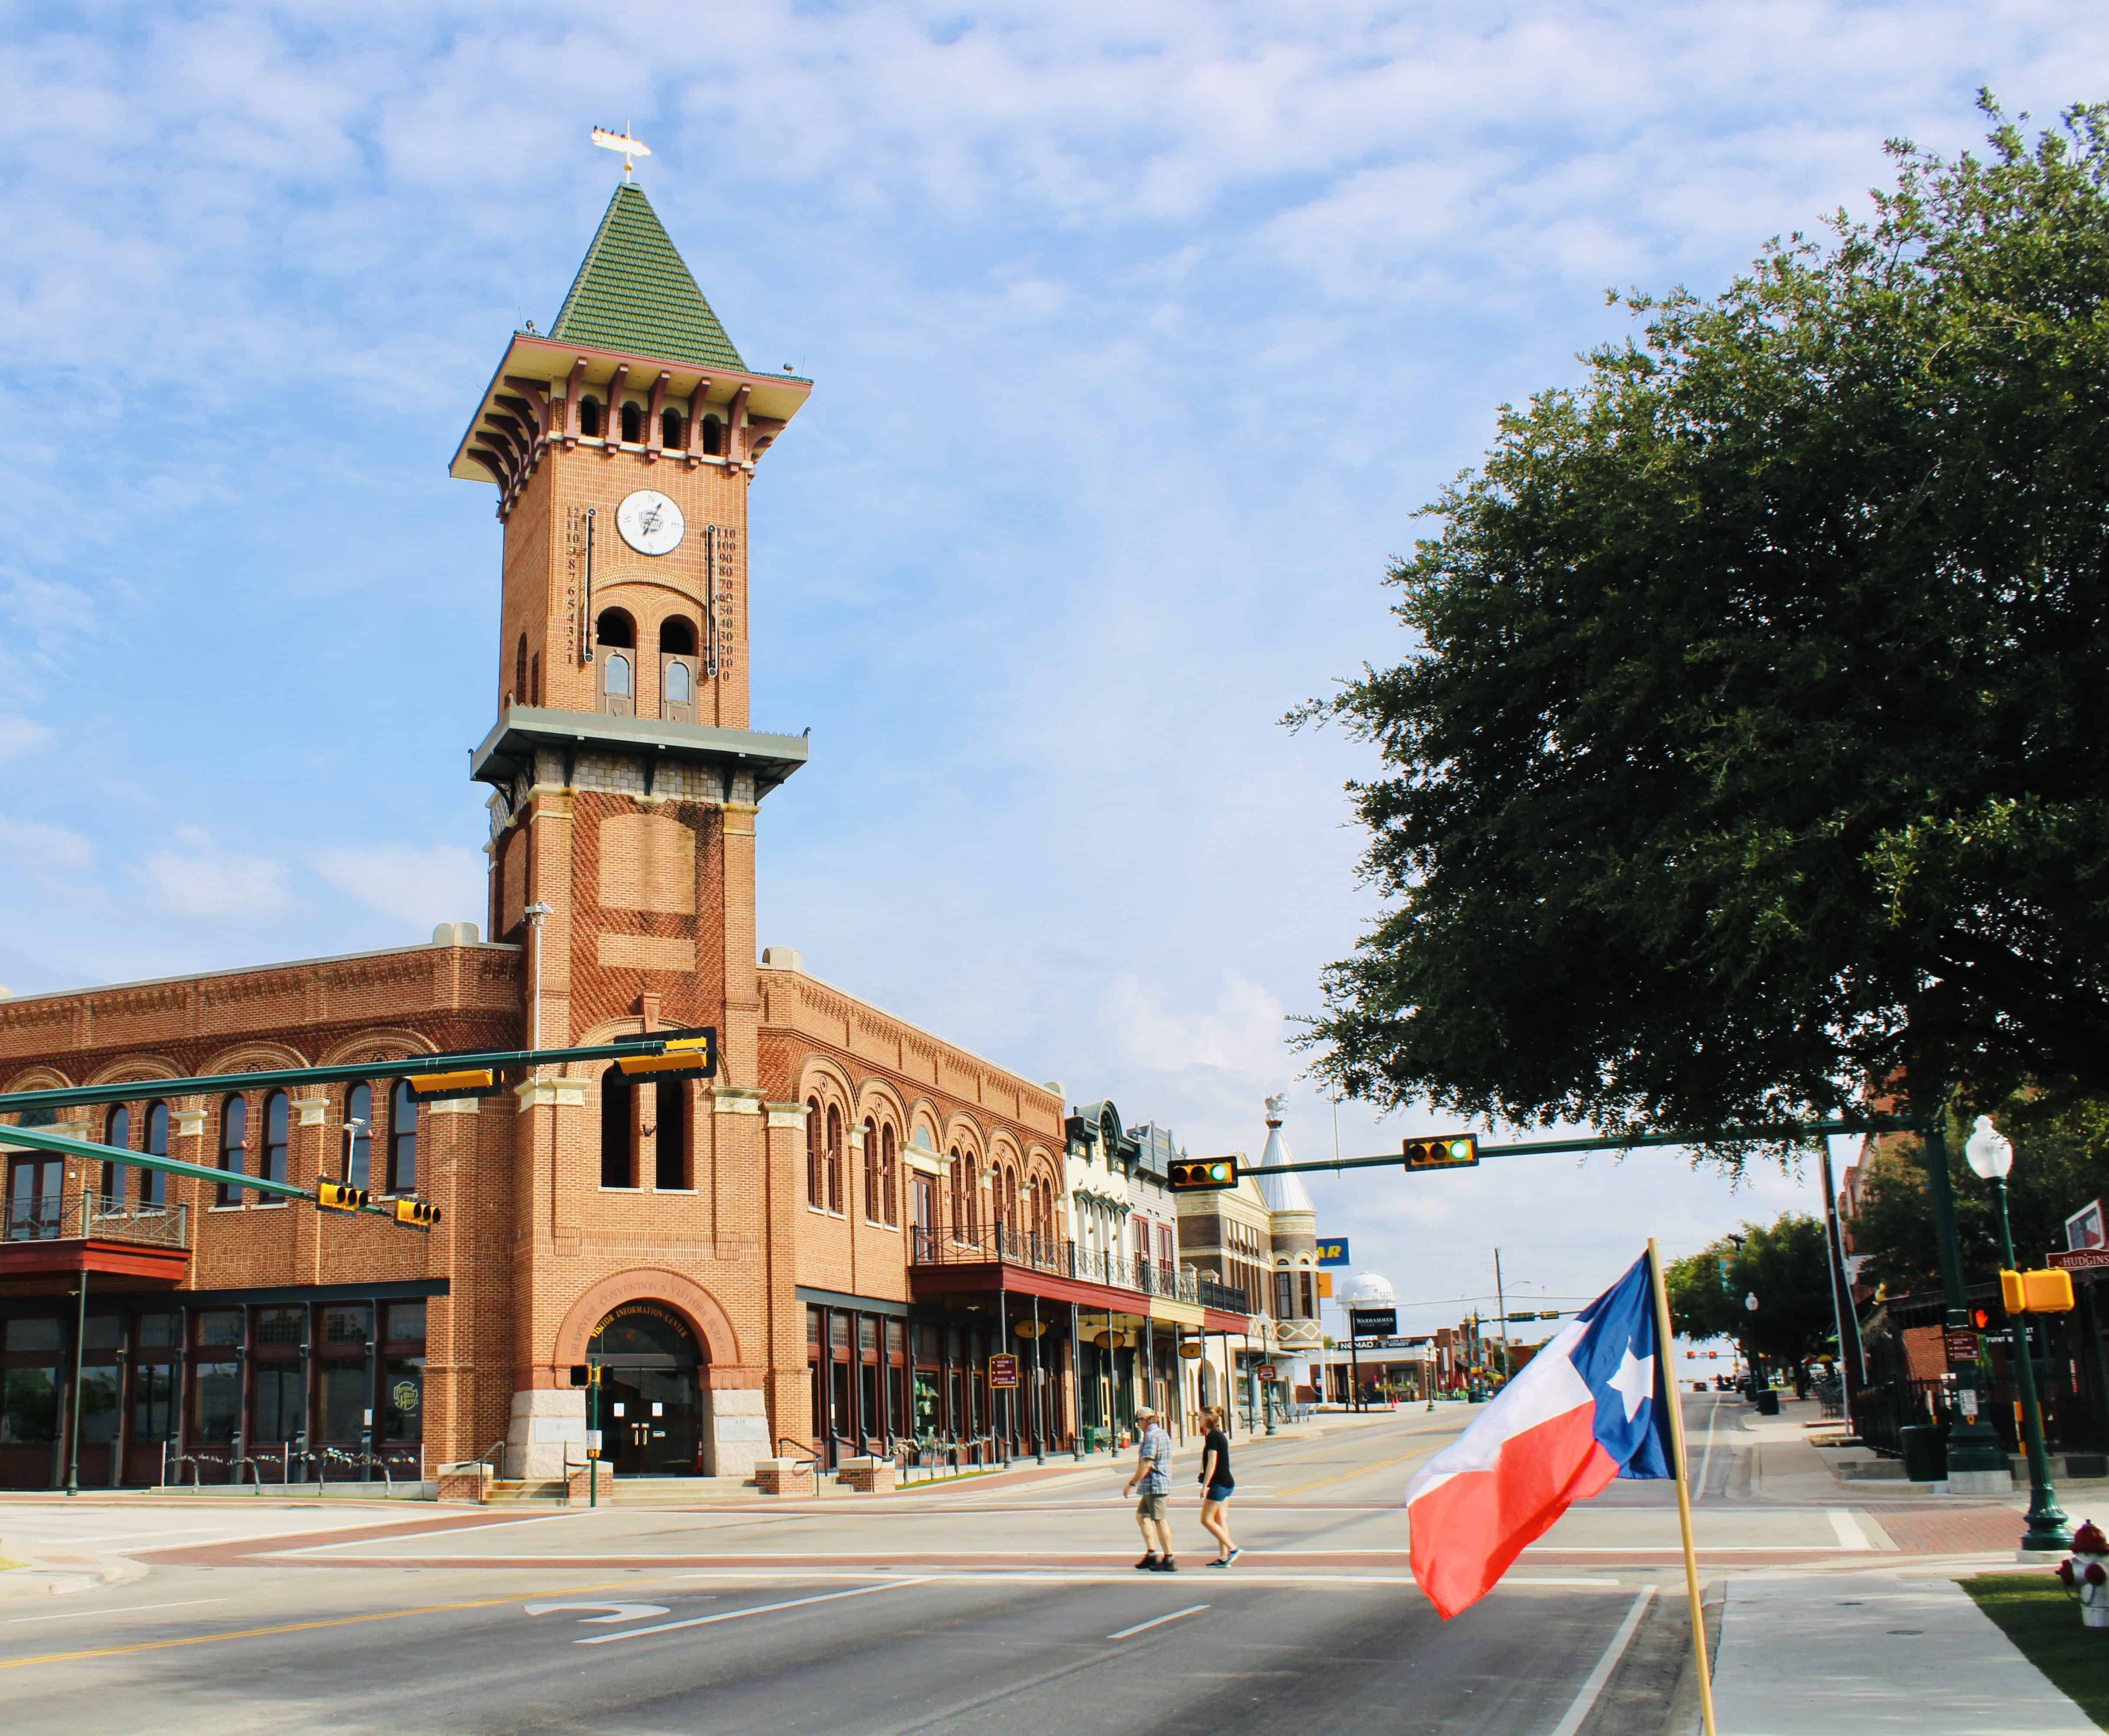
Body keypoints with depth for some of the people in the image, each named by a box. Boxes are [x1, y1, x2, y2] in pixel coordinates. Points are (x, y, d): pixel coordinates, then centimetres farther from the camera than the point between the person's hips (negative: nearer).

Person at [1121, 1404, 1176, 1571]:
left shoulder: (1151, 1436, -15)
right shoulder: (1163, 1434, 16)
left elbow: (1146, 1464, -22)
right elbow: (1169, 1463, 21)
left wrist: (1132, 1483, -17)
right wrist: (1168, 1488, 26)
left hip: (1154, 1484, -10)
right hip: (1164, 1482, 10)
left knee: (1160, 1521, -5)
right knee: (1141, 1516, 17)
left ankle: (1169, 1560, -2)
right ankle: (1152, 1554, 15)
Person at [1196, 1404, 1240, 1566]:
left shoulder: (1212, 1436, -15)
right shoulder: (1221, 1435, 14)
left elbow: (1212, 1463, -20)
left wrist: (1205, 1487, -18)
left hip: (1219, 1484, -10)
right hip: (1227, 1482, 10)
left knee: (1206, 1520, -5)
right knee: (1220, 1520, 10)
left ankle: (1233, 1549, -7)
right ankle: (1224, 1557, 10)